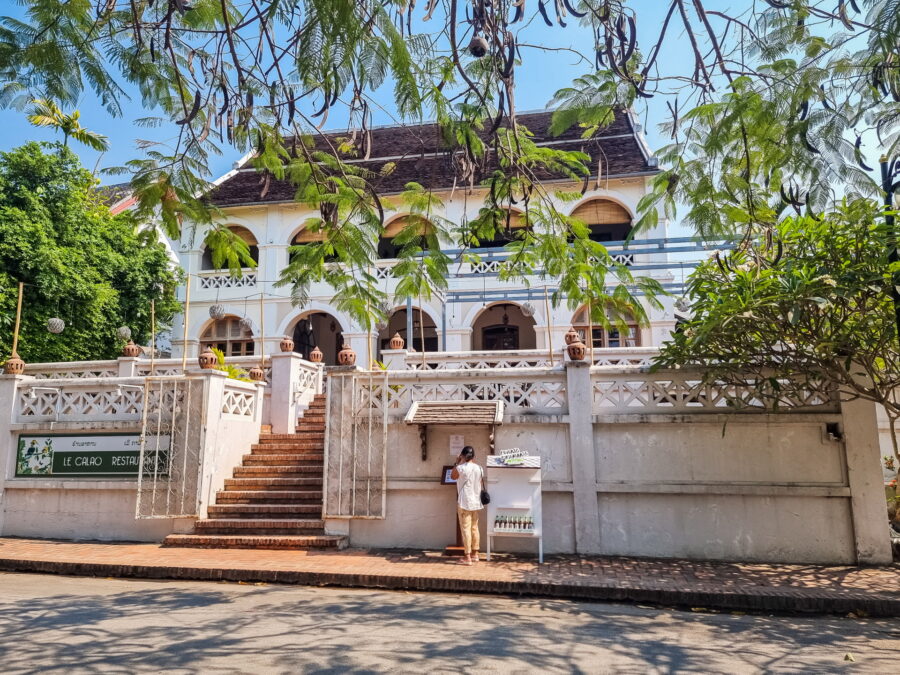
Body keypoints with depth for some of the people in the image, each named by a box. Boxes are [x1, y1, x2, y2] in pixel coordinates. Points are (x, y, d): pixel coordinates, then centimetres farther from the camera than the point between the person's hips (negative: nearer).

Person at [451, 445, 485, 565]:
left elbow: (452, 476, 7)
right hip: (476, 502, 6)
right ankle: (475, 554, 22)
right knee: (474, 528, 15)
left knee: (466, 529, -2)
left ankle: (467, 557, -1)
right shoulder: (479, 468, 4)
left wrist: (457, 463, 10)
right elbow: (482, 486, 10)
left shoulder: (461, 468, -13)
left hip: (464, 503, -6)